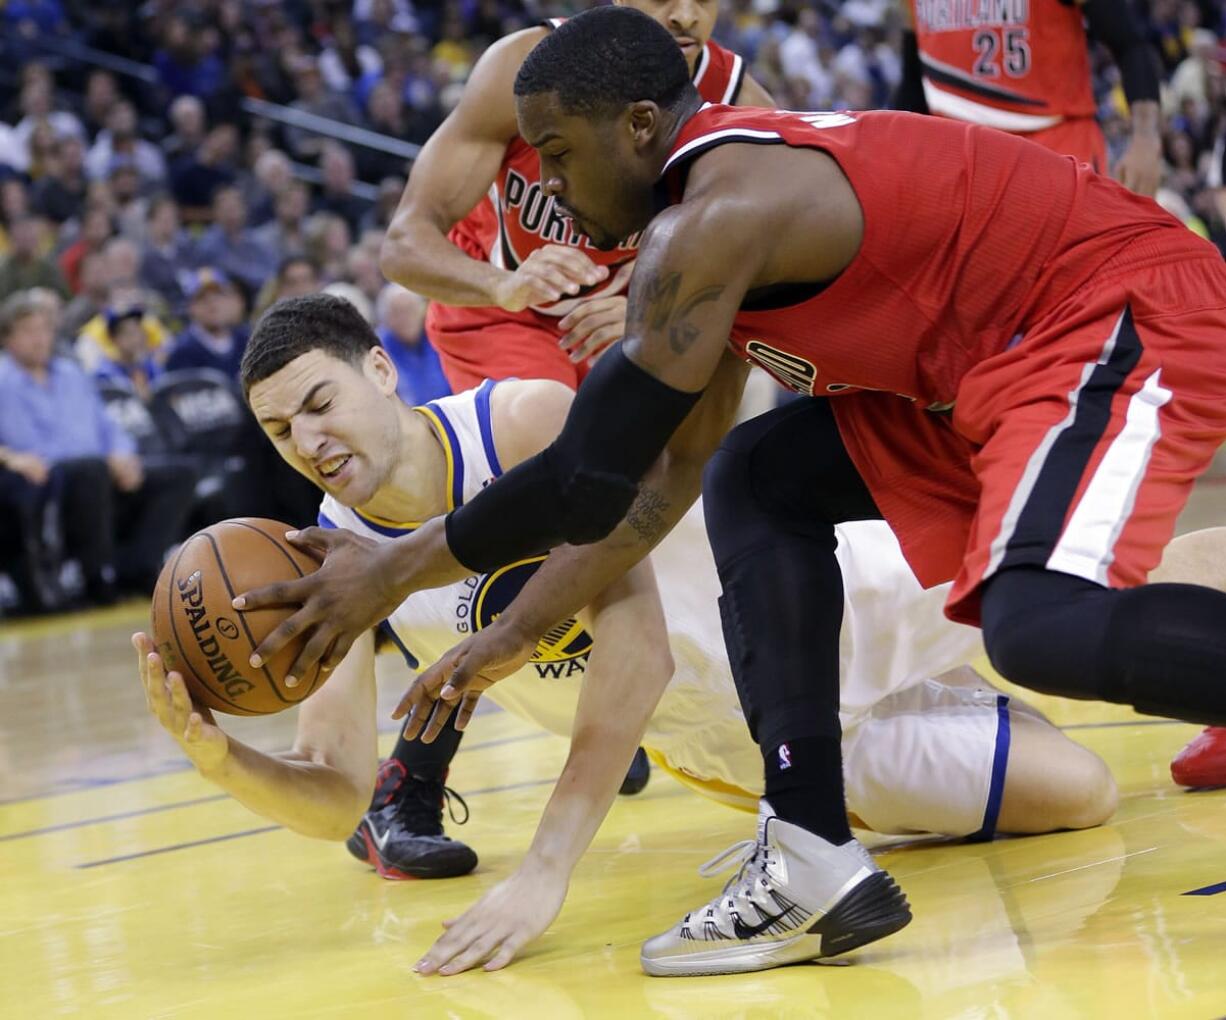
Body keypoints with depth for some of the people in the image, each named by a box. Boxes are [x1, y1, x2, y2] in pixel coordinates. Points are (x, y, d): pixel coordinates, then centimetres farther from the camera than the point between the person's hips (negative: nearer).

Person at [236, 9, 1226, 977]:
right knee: (758, 481, 8)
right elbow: (671, 467, 19)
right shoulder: (740, 184, 13)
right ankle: (816, 866, 0)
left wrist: (395, 572, -8)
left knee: (1043, 628, -32)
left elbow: (591, 480, -20)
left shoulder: (716, 218, -20)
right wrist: (518, 632, 19)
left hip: (1134, 319, -11)